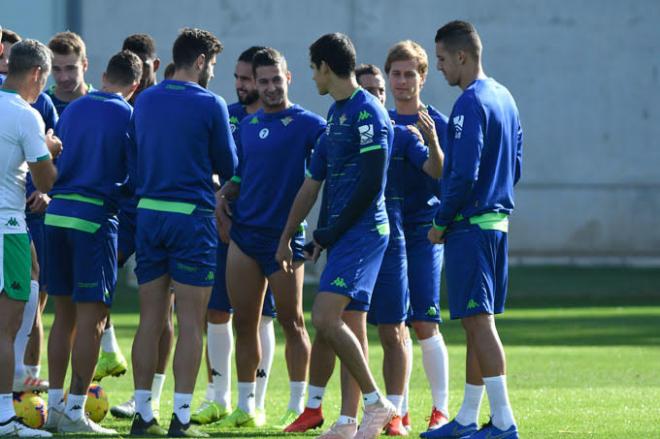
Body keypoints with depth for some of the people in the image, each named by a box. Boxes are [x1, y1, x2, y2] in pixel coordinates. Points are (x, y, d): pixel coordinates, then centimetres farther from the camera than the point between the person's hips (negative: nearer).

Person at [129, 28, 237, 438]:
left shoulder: (144, 101, 8)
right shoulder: (210, 104, -7)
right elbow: (228, 166, 1)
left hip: (148, 214, 5)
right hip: (192, 216, -5)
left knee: (150, 319, 9)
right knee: (191, 323, -2)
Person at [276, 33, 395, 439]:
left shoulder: (367, 112, -12)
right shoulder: (336, 114, 17)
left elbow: (372, 184, -18)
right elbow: (313, 182, 22)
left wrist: (330, 234, -12)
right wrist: (287, 237, 22)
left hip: (362, 232, -9)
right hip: (344, 234, 9)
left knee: (326, 318, -18)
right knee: (350, 325, 8)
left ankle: (376, 402, -11)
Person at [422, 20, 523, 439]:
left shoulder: (470, 104, -16)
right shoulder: (504, 98, 14)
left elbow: (464, 174, -21)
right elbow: (515, 165, 19)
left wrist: (441, 223, -11)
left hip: (470, 227, -10)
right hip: (498, 221, 10)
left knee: (478, 320, -9)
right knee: (480, 321, 13)